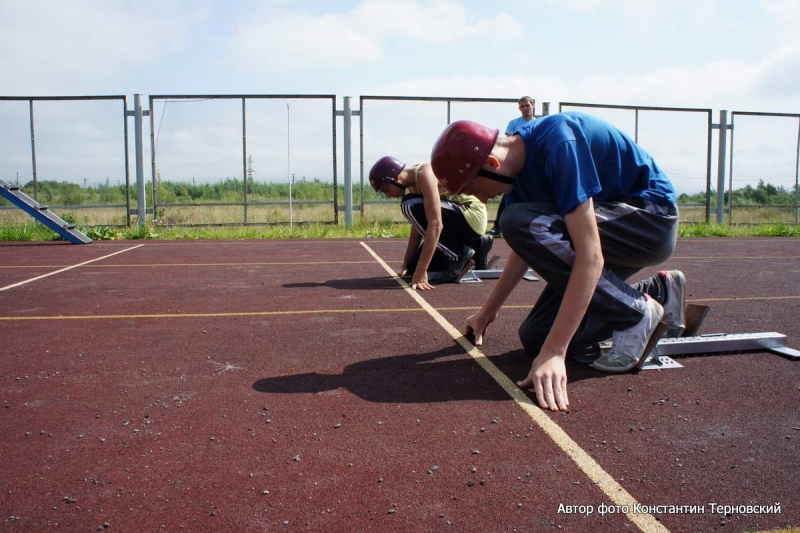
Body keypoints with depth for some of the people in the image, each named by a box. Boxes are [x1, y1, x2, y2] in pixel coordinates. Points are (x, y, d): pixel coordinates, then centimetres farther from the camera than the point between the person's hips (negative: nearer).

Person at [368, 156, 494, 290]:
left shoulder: (424, 174, -22)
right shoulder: (412, 185, 6)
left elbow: (435, 224, -31)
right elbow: (419, 225, 14)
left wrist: (421, 271, -33)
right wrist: (406, 264, 16)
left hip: (473, 216, -9)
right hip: (459, 220, 9)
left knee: (410, 206, -24)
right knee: (414, 267, 5)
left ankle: (458, 254, -13)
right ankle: (476, 245, 14)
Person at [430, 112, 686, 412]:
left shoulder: (558, 144, -28)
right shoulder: (521, 165, -1)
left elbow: (590, 256, -34)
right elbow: (526, 247, 12)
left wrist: (554, 352, -36)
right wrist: (488, 311, 15)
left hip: (652, 220, -8)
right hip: (613, 228, 8)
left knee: (521, 223, -29)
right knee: (534, 337, 0)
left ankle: (637, 314, -13)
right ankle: (658, 292, 12)